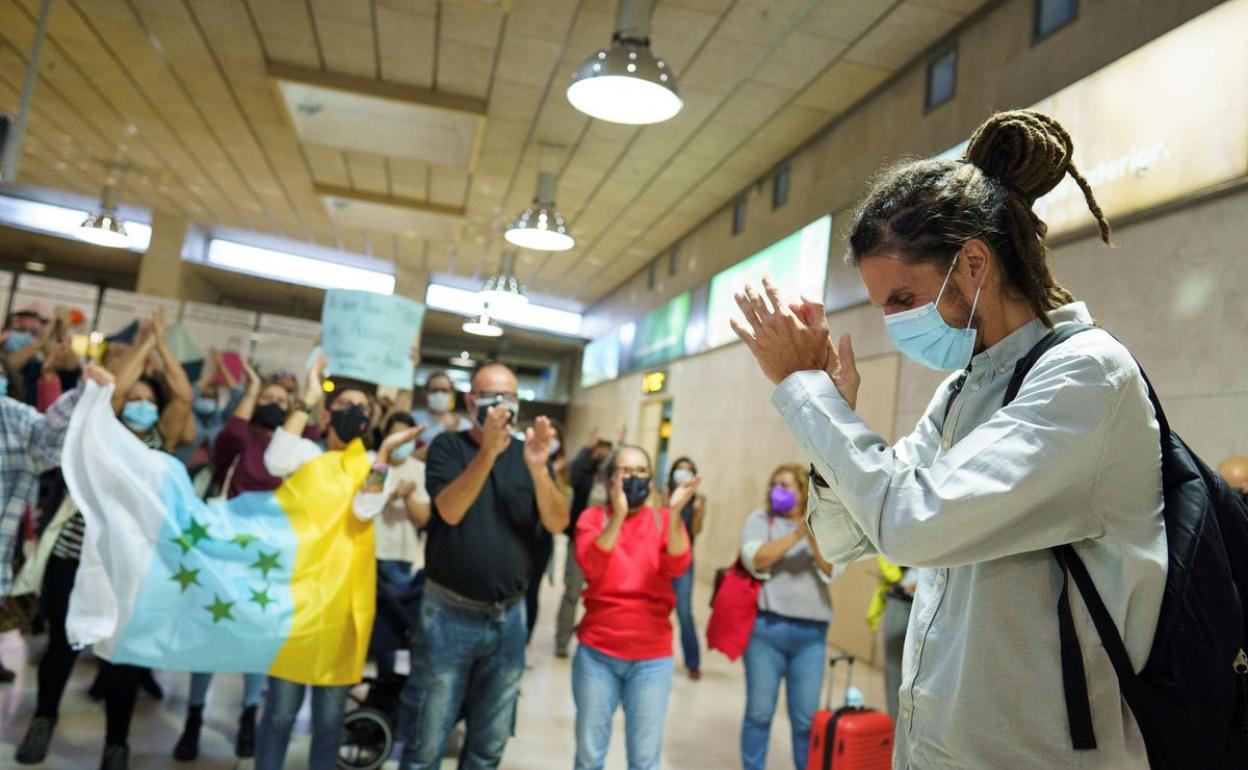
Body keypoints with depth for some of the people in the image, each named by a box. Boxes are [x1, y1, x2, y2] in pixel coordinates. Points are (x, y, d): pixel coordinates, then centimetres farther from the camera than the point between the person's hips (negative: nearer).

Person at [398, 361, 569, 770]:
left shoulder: (529, 453, 4)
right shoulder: (448, 446, -5)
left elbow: (557, 522, -8)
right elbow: (450, 510, -21)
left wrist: (538, 467, -25)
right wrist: (488, 450, -32)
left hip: (508, 617, 4)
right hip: (450, 614, -3)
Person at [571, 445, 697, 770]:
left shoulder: (664, 520, 1)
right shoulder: (594, 517, -1)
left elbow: (677, 566, -16)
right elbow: (592, 567, -17)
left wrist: (674, 513, -28)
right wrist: (618, 514, -25)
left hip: (652, 659, 1)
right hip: (597, 653, 0)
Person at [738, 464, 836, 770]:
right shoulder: (761, 519, 5)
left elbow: (830, 570, -4)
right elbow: (754, 559, -11)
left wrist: (814, 537, -21)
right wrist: (796, 535, -20)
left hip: (811, 633, 2)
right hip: (766, 628, -1)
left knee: (806, 718, 5)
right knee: (760, 712, 6)